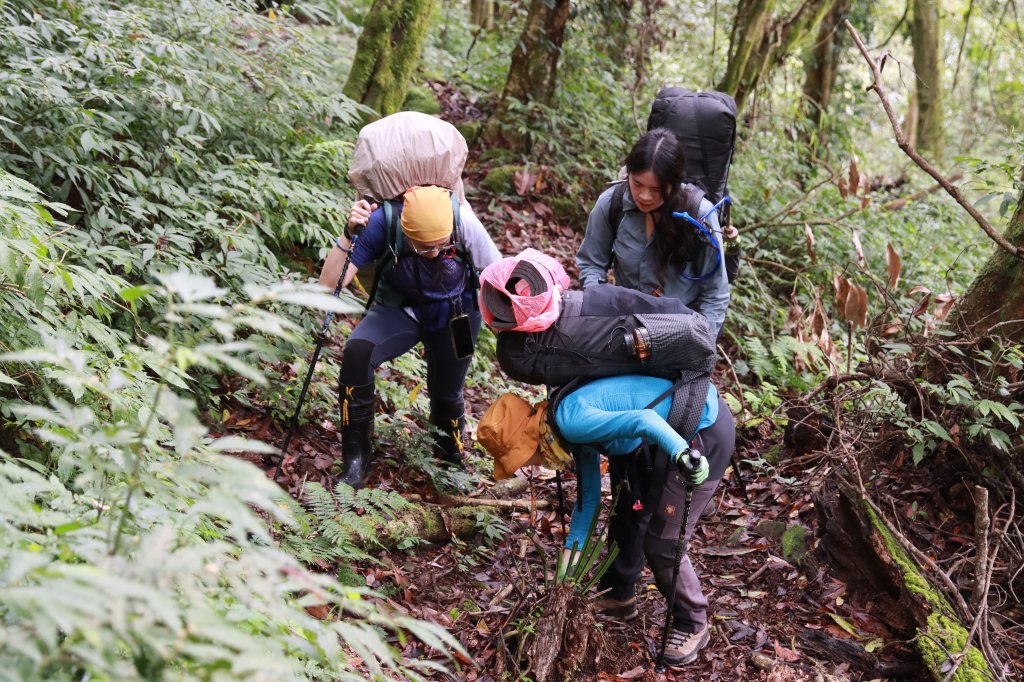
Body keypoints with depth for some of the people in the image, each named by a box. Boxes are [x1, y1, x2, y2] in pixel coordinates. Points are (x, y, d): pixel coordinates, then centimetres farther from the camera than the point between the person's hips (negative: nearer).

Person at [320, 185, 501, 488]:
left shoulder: (463, 221, -31)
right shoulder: (383, 222, -32)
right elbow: (329, 285, -34)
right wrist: (348, 235, -48)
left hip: (454, 315, 1)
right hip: (401, 310, -1)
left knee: (447, 394, 9)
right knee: (357, 352, -28)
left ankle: (452, 454, 46)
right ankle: (356, 455, -11)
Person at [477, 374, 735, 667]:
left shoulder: (571, 421, -23)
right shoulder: (574, 432, 7)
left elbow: (644, 421, -37)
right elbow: (588, 495, 18)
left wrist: (683, 456, -50)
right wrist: (570, 553, 18)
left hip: (705, 429, -10)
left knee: (661, 542, -6)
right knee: (627, 514, 22)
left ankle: (692, 626, 14)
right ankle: (618, 598, 40)